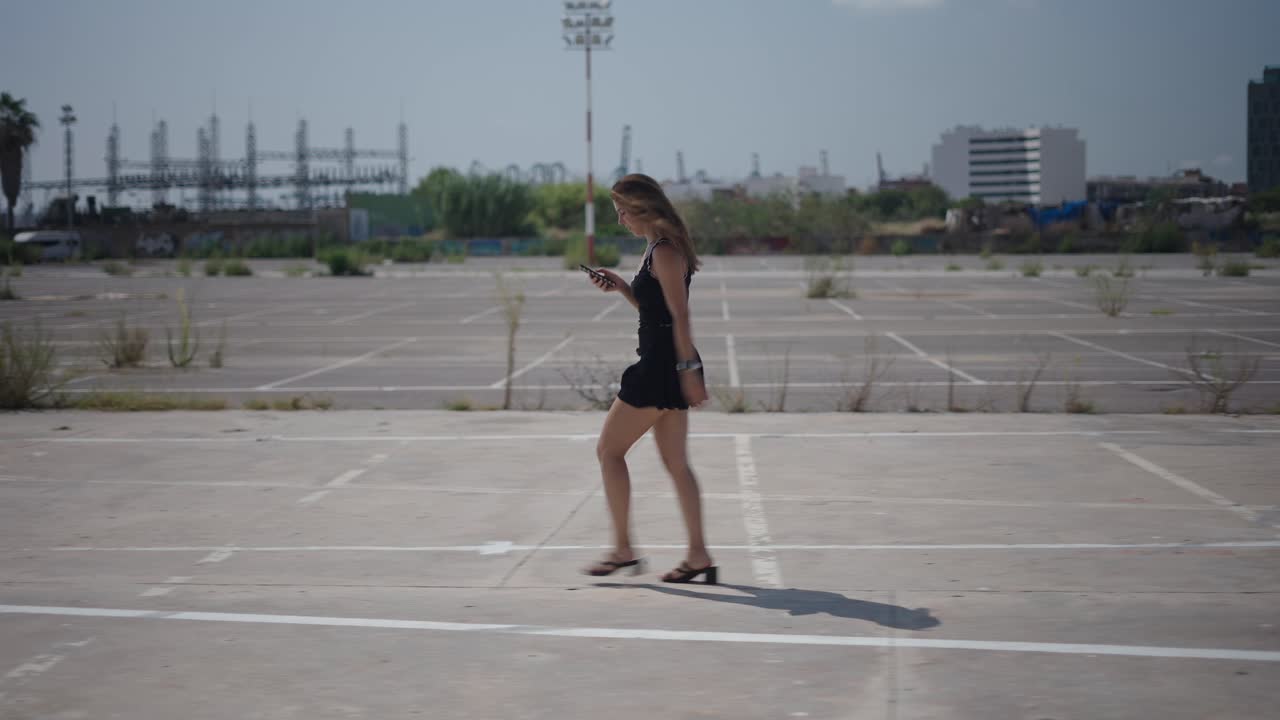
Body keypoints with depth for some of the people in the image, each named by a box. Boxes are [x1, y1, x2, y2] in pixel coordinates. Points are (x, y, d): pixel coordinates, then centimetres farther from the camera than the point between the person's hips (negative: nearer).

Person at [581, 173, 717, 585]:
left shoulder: (664, 252, -15)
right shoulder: (660, 248, 16)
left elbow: (680, 315, -19)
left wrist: (689, 370, -22)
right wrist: (621, 287, 12)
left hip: (661, 367, -10)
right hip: (667, 366, 10)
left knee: (609, 450, 0)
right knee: (676, 462, 10)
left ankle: (623, 550, 4)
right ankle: (698, 556, 10)